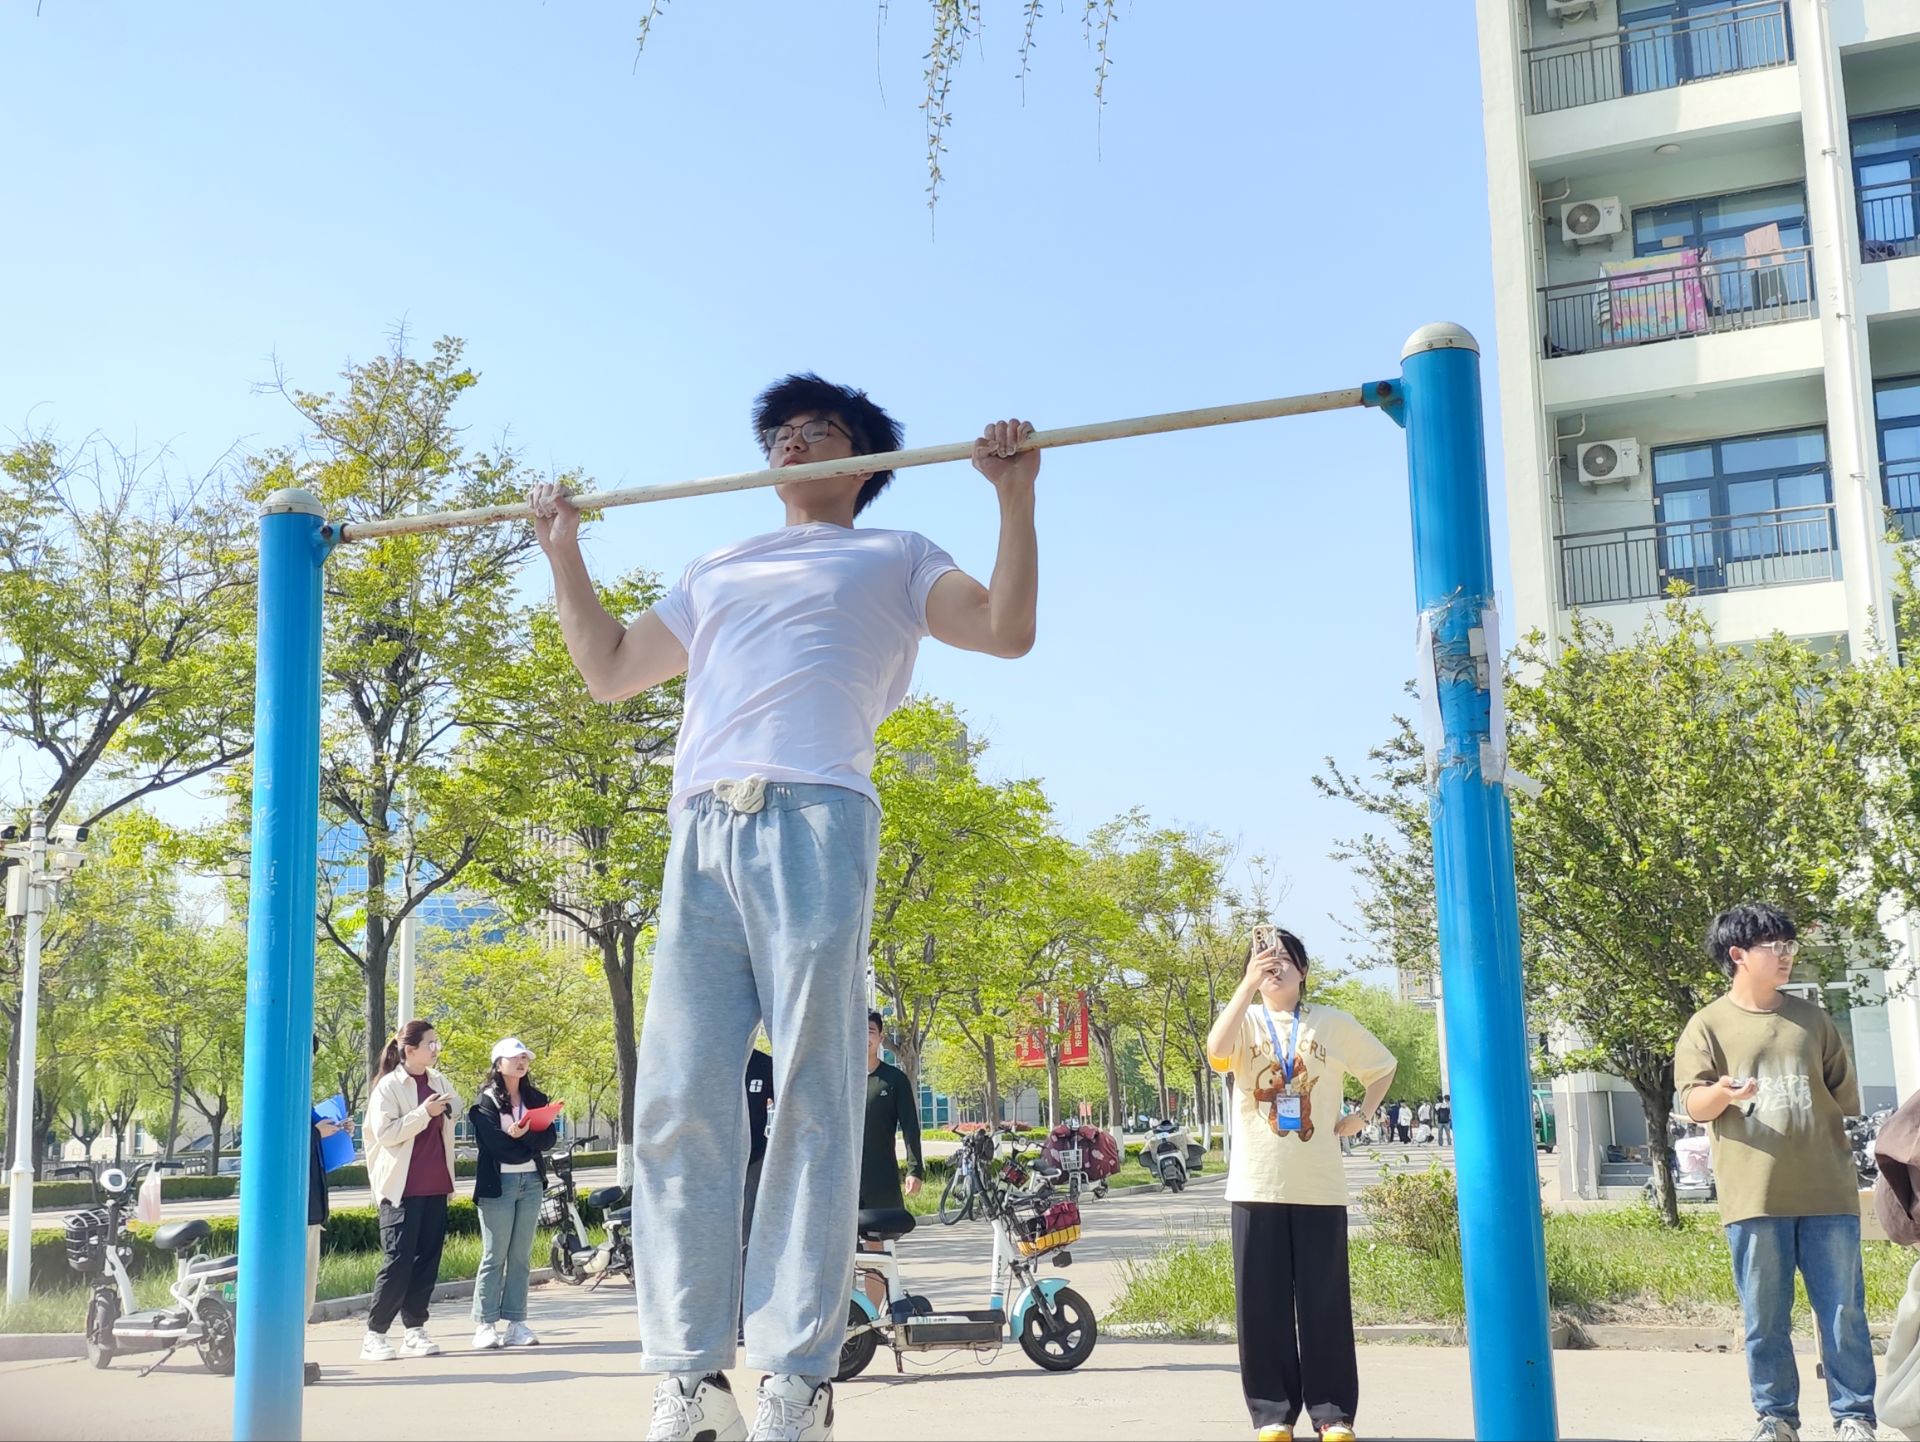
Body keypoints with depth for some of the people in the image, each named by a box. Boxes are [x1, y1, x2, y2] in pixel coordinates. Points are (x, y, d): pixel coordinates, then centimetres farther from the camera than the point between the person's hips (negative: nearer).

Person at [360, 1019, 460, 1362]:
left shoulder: (440, 1083, 12)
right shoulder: (389, 1087, -6)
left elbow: (455, 1113, 27)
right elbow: (384, 1132, -15)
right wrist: (424, 1112, -21)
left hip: (435, 1187, 6)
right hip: (402, 1189, -6)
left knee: (428, 1260, 5)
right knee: (398, 1261, -7)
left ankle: (415, 1330, 13)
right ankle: (374, 1334, 1)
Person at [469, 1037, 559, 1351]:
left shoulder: (536, 1098, 15)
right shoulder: (485, 1101, -1)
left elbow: (549, 1137, 2)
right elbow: (493, 1143, -12)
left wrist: (522, 1137, -14)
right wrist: (531, 1146, -6)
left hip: (532, 1183, 5)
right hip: (498, 1183, -5)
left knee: (521, 1256, 5)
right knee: (494, 1256, -4)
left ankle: (516, 1324, 7)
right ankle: (485, 1325, -1)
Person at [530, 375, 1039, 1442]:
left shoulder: (892, 558, 21)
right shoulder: (716, 572, 33)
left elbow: (1008, 630, 7)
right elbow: (608, 672, 34)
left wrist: (1016, 496, -1)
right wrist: (564, 553, 31)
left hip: (814, 821, -4)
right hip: (701, 833, 4)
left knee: (811, 1102, -9)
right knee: (677, 1100, -5)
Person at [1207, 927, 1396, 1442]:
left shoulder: (1333, 1023, 7)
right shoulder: (1244, 1020, 5)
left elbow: (1383, 1066, 20)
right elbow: (1217, 1053, -18)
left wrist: (1361, 1115, 5)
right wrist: (1247, 984, -20)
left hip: (1319, 1185, 0)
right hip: (1256, 1184, 0)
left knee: (1325, 1301, 2)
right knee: (1262, 1302, 2)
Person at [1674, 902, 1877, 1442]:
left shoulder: (1811, 1018, 14)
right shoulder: (1709, 1025, 3)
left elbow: (1845, 1092, 21)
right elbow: (1692, 1103, -4)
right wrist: (1723, 1094, -25)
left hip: (1827, 1191, 2)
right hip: (1753, 1194, -2)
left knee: (1844, 1310, 2)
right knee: (1765, 1316, 2)